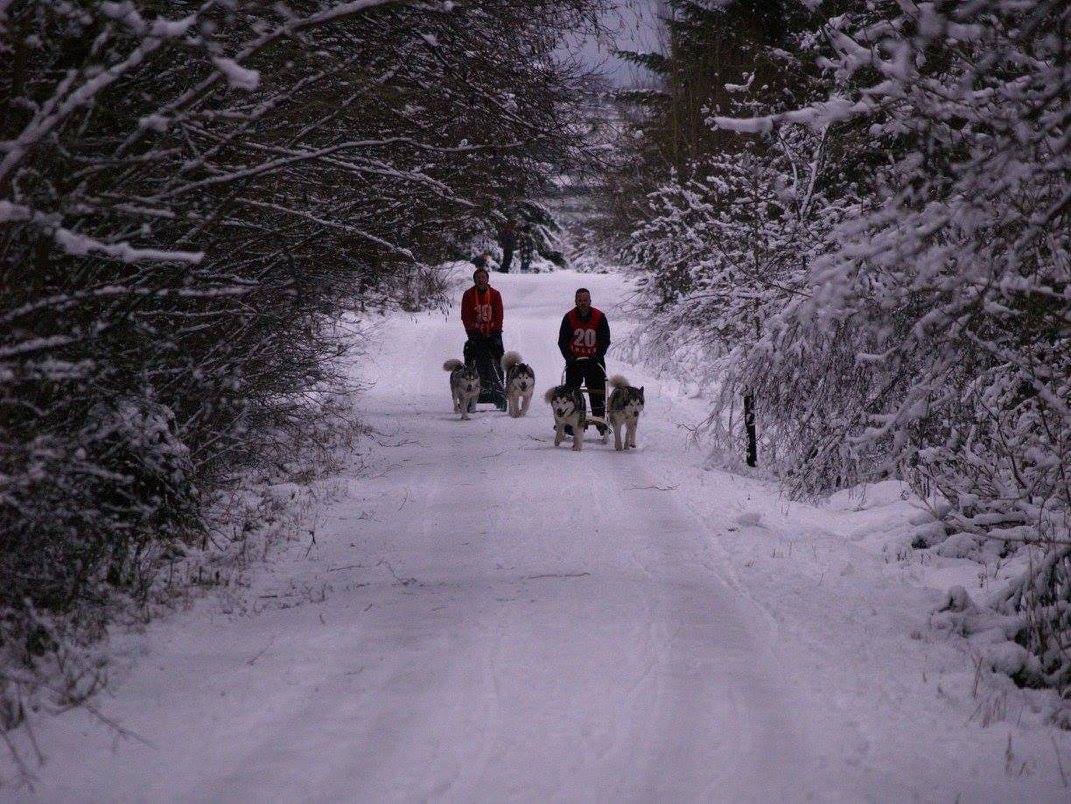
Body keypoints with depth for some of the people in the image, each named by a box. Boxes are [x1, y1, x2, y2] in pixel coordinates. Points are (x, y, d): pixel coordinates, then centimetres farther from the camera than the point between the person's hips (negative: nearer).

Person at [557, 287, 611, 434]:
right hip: (574, 361, 0)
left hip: (594, 361, 0)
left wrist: (598, 355, -13)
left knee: (598, 393, -1)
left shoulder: (600, 317, -3)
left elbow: (605, 340, 0)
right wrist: (569, 357, -12)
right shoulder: (569, 317, -2)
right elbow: (562, 341, 1)